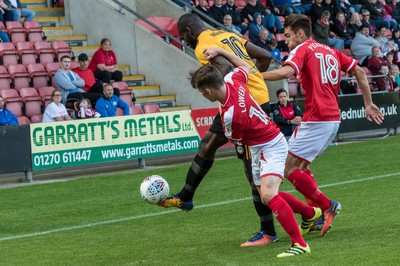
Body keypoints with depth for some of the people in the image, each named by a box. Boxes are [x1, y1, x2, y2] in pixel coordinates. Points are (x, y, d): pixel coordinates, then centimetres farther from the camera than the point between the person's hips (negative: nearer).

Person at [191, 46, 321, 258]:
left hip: (270, 148, -10)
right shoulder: (232, 80, -11)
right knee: (267, 196, 18)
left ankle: (299, 243, -25)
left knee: (268, 195, -26)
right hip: (260, 148, 10)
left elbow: (233, 140, -9)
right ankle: (311, 213, 38)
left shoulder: (231, 115, -32)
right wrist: (219, 51, 13)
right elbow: (245, 65, 14)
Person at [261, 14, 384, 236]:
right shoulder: (330, 51, 19)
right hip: (333, 118, 9)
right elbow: (359, 71, 19)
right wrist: (368, 104, 20)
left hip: (316, 119, -9)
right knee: (300, 166, 18)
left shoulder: (303, 50, -4)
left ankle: (327, 206, -5)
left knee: (290, 170, -4)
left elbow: (286, 72, -24)